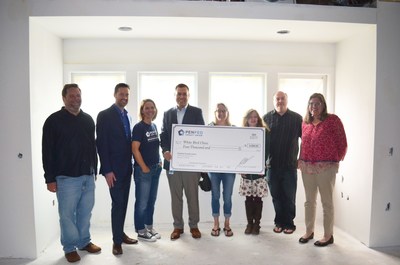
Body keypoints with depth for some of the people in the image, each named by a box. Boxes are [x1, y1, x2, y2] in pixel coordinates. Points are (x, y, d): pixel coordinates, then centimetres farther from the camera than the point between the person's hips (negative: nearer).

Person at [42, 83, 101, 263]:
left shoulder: (88, 119, 10)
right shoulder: (54, 120, -4)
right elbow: (47, 151, -6)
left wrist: (95, 169, 13)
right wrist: (50, 178, -8)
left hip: (88, 176, 4)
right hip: (66, 177, -4)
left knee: (85, 212, 12)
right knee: (67, 214, 5)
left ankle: (84, 242, 29)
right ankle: (70, 248, 21)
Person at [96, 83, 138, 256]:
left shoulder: (127, 116, 12)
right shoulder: (104, 115, -8)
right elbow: (101, 144, -13)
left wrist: (131, 164, 9)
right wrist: (107, 170, -17)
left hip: (127, 167, 6)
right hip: (114, 168, -6)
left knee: (123, 202, 13)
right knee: (117, 203, -3)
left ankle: (120, 234, 26)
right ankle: (117, 240, 10)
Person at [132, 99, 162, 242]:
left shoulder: (154, 126, 11)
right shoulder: (139, 127, -10)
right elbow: (135, 149, -15)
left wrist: (159, 161, 8)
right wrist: (144, 168, -14)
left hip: (156, 168, 7)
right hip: (143, 169, -7)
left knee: (151, 200, 15)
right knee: (142, 202, 3)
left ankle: (149, 227, 29)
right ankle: (141, 231, 16)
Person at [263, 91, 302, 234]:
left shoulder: (296, 118, 3)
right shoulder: (267, 118, 5)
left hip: (290, 165, -1)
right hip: (272, 165, 1)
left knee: (289, 197, 7)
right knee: (276, 196, 11)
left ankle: (289, 223, 22)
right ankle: (279, 222, 25)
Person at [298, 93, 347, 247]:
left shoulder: (332, 120, -4)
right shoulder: (305, 122, 10)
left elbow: (342, 144, -3)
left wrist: (335, 161, -5)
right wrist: (301, 160, 6)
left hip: (326, 168, -5)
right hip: (307, 167, 5)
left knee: (327, 202, 6)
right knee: (309, 201, 15)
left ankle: (328, 235, 19)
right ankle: (309, 231, 29)